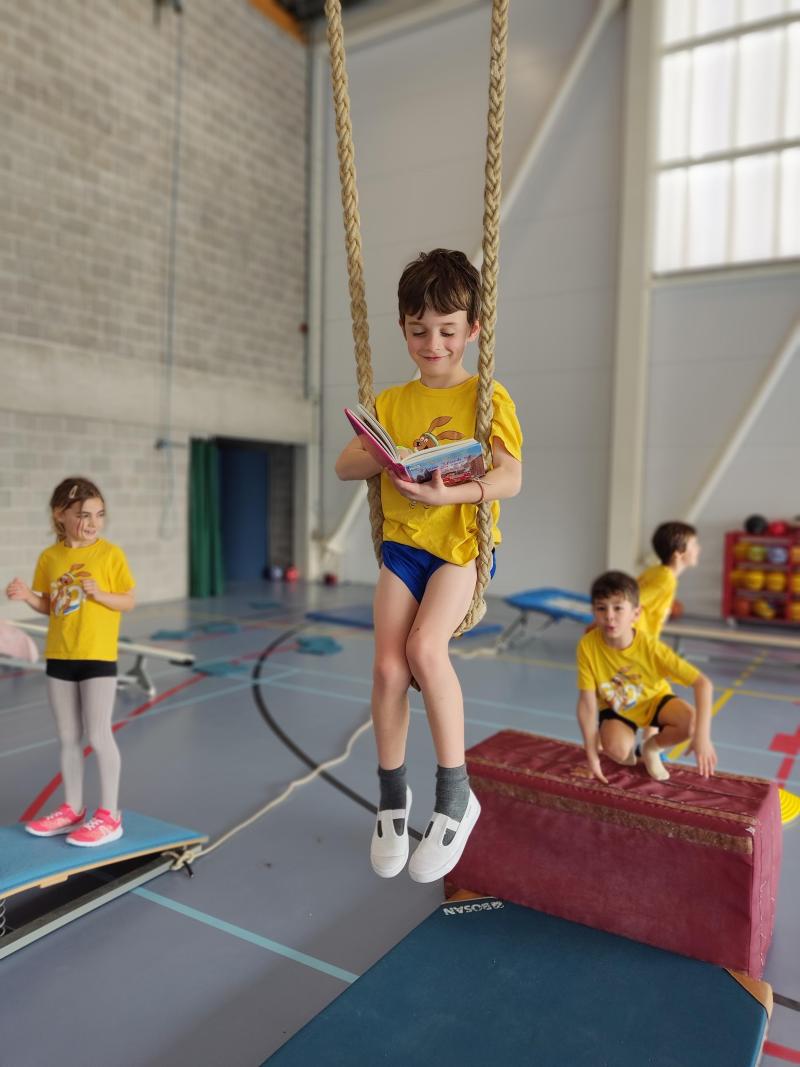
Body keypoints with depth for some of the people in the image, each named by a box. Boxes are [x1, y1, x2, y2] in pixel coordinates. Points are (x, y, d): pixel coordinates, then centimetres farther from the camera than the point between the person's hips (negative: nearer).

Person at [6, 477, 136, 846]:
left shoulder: (110, 554, -8)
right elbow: (48, 606, 11)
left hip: (98, 657, -4)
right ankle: (72, 809, 28)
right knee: (68, 737, 14)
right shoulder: (49, 557, 3)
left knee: (98, 735, -2)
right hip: (59, 658, 5)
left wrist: (99, 593, -22)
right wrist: (27, 596, -9)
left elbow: (128, 601, -5)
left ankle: (109, 815, 10)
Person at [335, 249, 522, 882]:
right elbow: (345, 466, 5)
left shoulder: (486, 395, 0)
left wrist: (450, 493, -28)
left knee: (425, 646, -27)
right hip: (402, 544, 4)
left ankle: (456, 794, -9)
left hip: (463, 543, -3)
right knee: (389, 666, -11)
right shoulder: (392, 402, 12)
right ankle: (393, 795, 11)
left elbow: (511, 478, -11)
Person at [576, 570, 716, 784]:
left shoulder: (650, 646, -31)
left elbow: (703, 683, -30)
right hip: (616, 707, -1)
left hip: (654, 699, 1)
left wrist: (702, 735, -39)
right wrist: (592, 755, -20)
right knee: (617, 749, -30)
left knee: (691, 722, -27)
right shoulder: (588, 646, -31)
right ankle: (629, 747, 9)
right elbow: (587, 703, -23)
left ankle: (651, 747, 5)